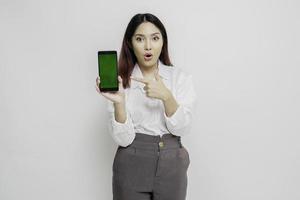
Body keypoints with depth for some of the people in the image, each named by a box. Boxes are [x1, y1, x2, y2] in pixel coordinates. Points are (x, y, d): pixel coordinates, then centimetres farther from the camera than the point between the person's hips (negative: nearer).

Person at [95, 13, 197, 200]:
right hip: (131, 166, -1)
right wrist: (118, 101, -25)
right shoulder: (120, 82, -4)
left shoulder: (181, 77, -2)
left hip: (171, 165, 1)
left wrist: (166, 96, -24)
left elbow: (183, 128, -10)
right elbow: (123, 138, -11)